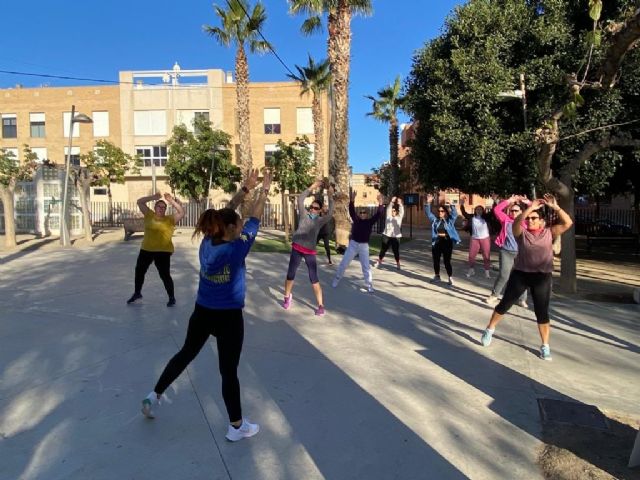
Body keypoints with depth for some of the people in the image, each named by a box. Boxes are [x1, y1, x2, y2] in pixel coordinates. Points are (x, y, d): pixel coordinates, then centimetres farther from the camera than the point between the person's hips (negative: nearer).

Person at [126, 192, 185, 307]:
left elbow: (182, 212, -14)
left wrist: (172, 201, -18)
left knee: (165, 275, -3)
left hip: (163, 251, -4)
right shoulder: (149, 215, 5)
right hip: (146, 250, 5)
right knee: (139, 271, 17)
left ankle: (172, 297, 14)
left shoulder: (170, 219, -4)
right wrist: (153, 197, -7)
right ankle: (137, 293, 39)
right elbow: (139, 202, 5)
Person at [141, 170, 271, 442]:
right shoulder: (236, 250, -21)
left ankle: (154, 396, 38)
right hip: (228, 318, -6)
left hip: (202, 313, 6)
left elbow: (225, 215, 5)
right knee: (228, 371, 6)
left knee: (185, 354, 26)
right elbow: (254, 220, -12)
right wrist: (264, 191, -2)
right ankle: (237, 427, 21)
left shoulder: (206, 244, -6)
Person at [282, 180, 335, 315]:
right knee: (290, 275, 7)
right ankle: (287, 297, 31)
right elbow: (300, 199, -4)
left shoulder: (320, 220, 5)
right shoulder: (304, 214, 5)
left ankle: (321, 306, 3)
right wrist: (312, 187, -7)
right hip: (297, 249, 1)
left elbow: (330, 213, -11)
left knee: (314, 279, -3)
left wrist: (330, 196, -16)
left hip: (310, 252, 0)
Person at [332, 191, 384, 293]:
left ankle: (368, 285, 14)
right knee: (343, 263, 6)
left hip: (364, 246, 0)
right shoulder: (356, 220, -1)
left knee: (366, 266, 4)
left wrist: (380, 203, -28)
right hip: (353, 244, 0)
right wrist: (352, 200, -31)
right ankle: (336, 279, 23)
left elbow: (378, 214, -14)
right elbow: (351, 211, -15)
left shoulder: (370, 222, -2)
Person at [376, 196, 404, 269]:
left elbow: (402, 211, -8)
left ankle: (398, 264, 17)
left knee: (396, 251, 2)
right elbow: (388, 209, -5)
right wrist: (391, 202, -17)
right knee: (383, 250, 6)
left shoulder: (399, 217, 5)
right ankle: (379, 262, 19)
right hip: (386, 236, 1)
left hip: (395, 237, -1)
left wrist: (400, 204, -21)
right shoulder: (388, 216, 6)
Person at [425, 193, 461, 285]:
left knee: (447, 261, -2)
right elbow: (428, 213, 3)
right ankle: (437, 276, 27)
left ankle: (450, 277, 12)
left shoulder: (450, 220, 1)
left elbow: (455, 214, -14)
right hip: (436, 243, 4)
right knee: (436, 260, 11)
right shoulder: (435, 220, 8)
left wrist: (452, 205, -27)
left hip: (447, 243, -4)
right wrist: (428, 203, -10)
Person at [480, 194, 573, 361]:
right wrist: (529, 208, -27)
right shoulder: (521, 232, 1)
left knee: (542, 312, 2)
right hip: (520, 274, 0)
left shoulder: (549, 232, 3)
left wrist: (555, 207, -18)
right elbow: (516, 222, -20)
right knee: (505, 304, 9)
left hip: (542, 277, 0)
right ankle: (489, 330, 28)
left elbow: (567, 223, -9)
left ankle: (545, 346, 16)